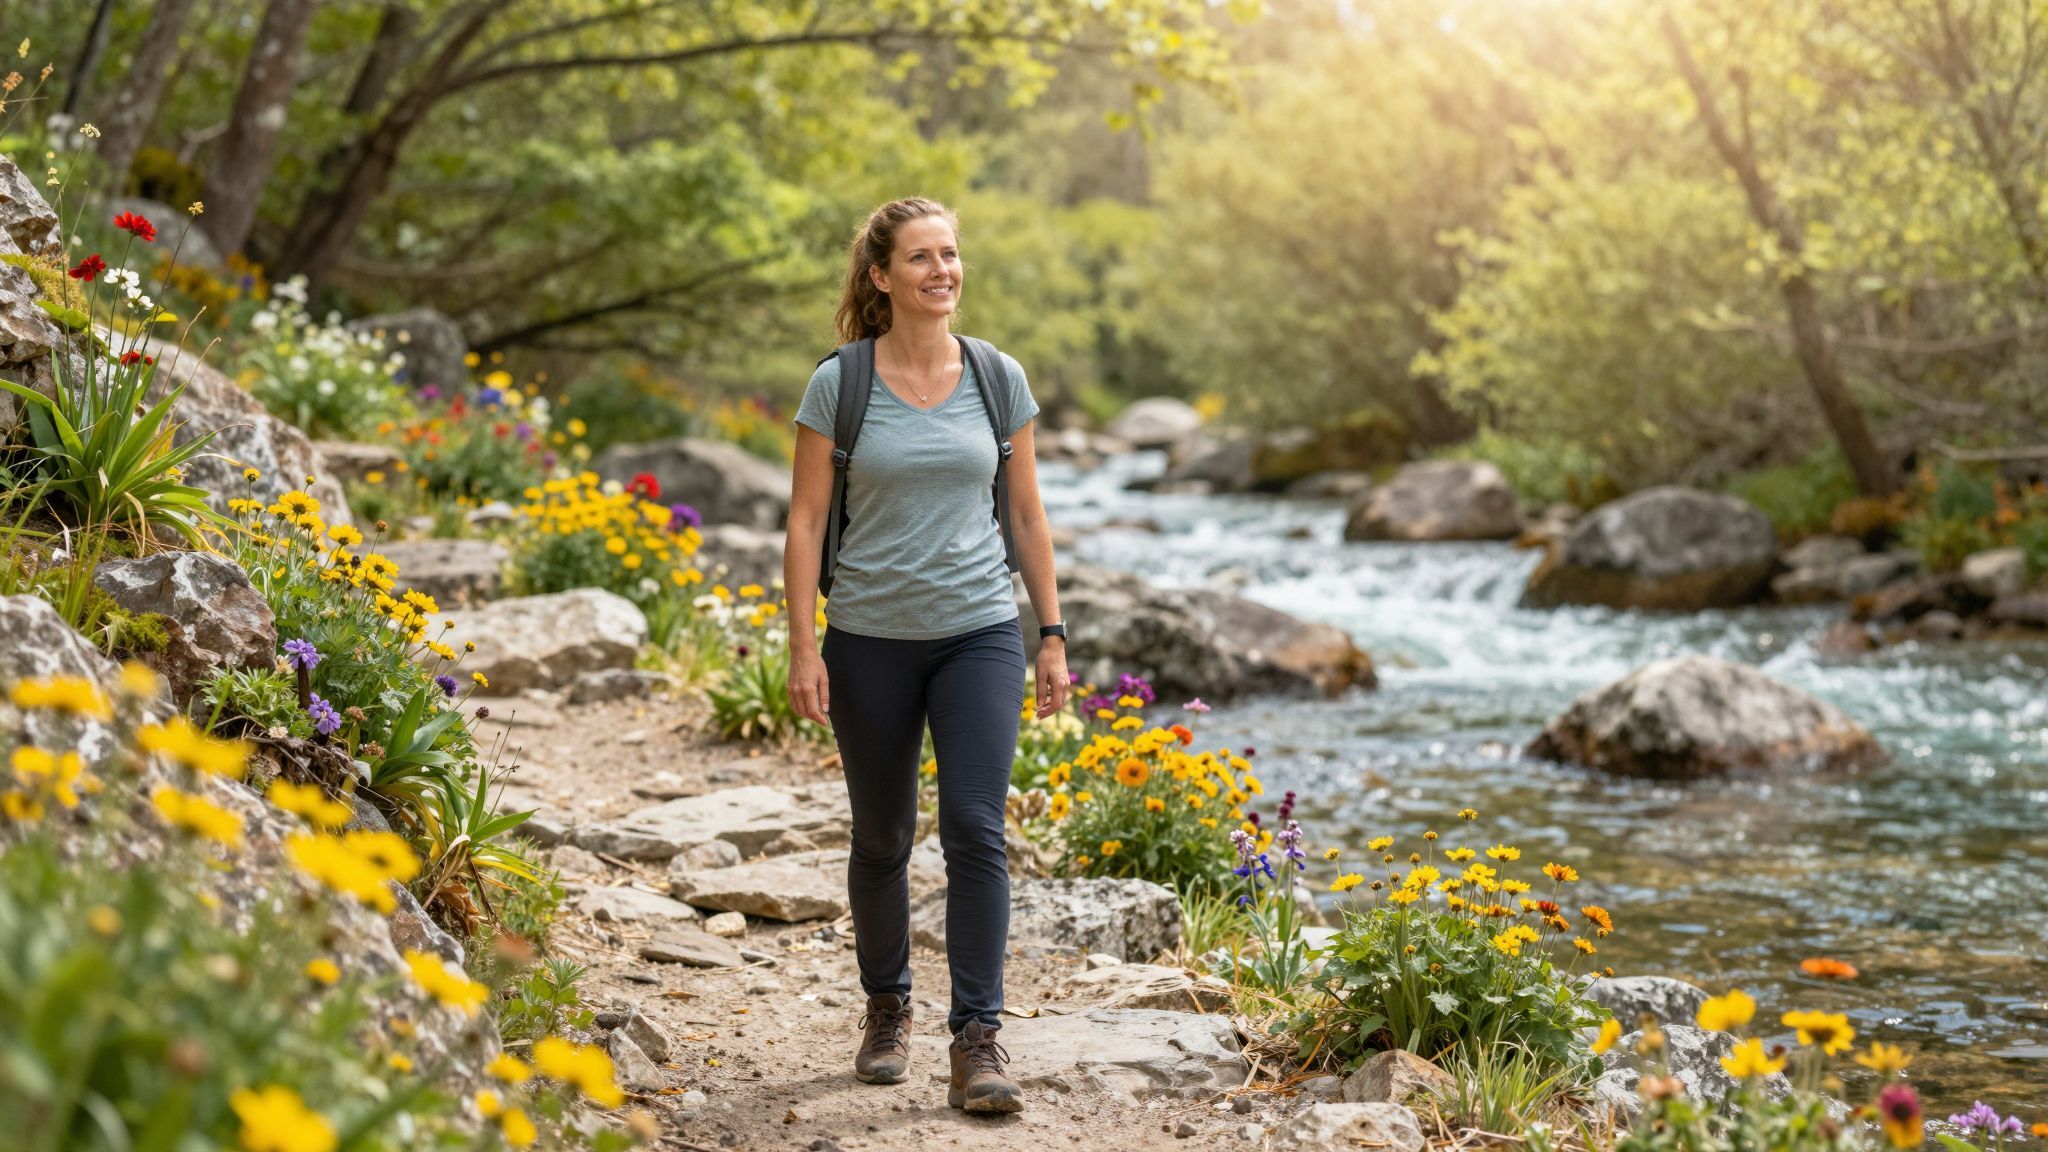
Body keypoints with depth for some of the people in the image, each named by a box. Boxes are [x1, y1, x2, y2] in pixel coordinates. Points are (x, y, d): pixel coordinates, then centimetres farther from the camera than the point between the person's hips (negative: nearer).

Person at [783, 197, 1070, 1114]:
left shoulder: (998, 379, 3)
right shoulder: (838, 385, -4)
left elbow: (1026, 516, 9)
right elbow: (806, 520, -3)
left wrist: (1053, 638, 8)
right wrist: (802, 649, -8)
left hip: (978, 633, 1)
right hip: (871, 641, -1)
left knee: (976, 829, -11)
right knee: (882, 840, 11)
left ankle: (977, 1040, -6)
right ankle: (886, 1010, 31)